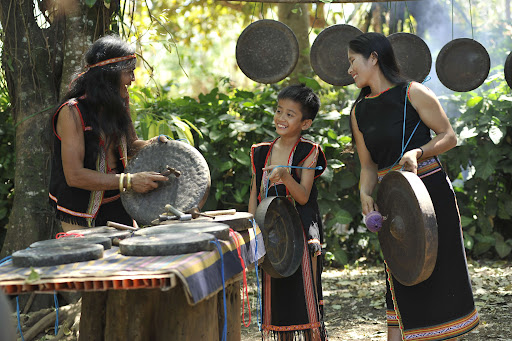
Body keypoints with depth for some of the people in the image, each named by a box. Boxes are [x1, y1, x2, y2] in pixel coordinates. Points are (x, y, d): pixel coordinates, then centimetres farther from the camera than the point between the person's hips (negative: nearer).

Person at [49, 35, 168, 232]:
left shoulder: (118, 105, 5)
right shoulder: (72, 112, -19)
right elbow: (74, 175, -24)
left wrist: (152, 144, -3)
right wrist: (129, 181, -27)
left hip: (117, 208, 7)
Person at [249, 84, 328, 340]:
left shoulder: (308, 152, -4)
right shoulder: (261, 153, 9)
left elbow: (303, 196, -13)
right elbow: (254, 195, 13)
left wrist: (285, 175, -30)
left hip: (301, 234, -4)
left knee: (305, 298, -4)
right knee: (277, 299, 8)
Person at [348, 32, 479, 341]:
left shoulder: (413, 93, -5)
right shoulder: (359, 111, 11)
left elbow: (449, 137, -3)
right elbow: (368, 165, 12)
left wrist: (417, 152, -20)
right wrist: (366, 193, -7)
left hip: (432, 192, -4)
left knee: (441, 273, 0)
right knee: (400, 284, 5)